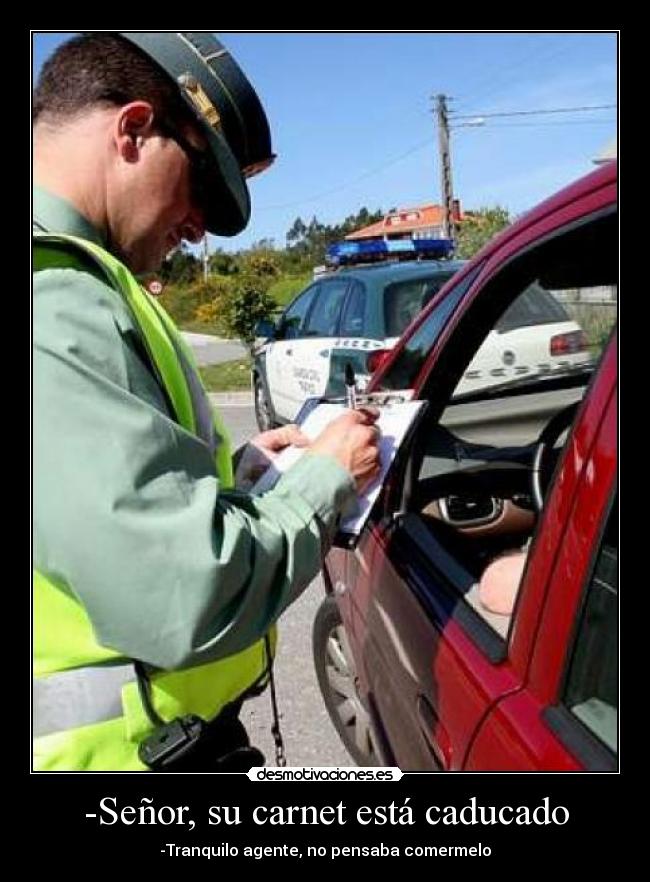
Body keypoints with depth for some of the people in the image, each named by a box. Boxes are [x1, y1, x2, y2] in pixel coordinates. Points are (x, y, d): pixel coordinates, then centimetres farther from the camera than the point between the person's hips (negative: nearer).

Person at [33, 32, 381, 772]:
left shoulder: (60, 289, 6)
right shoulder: (53, 307, -27)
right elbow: (193, 602, -29)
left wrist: (240, 466, 5)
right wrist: (325, 478, -13)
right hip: (142, 748, -9)